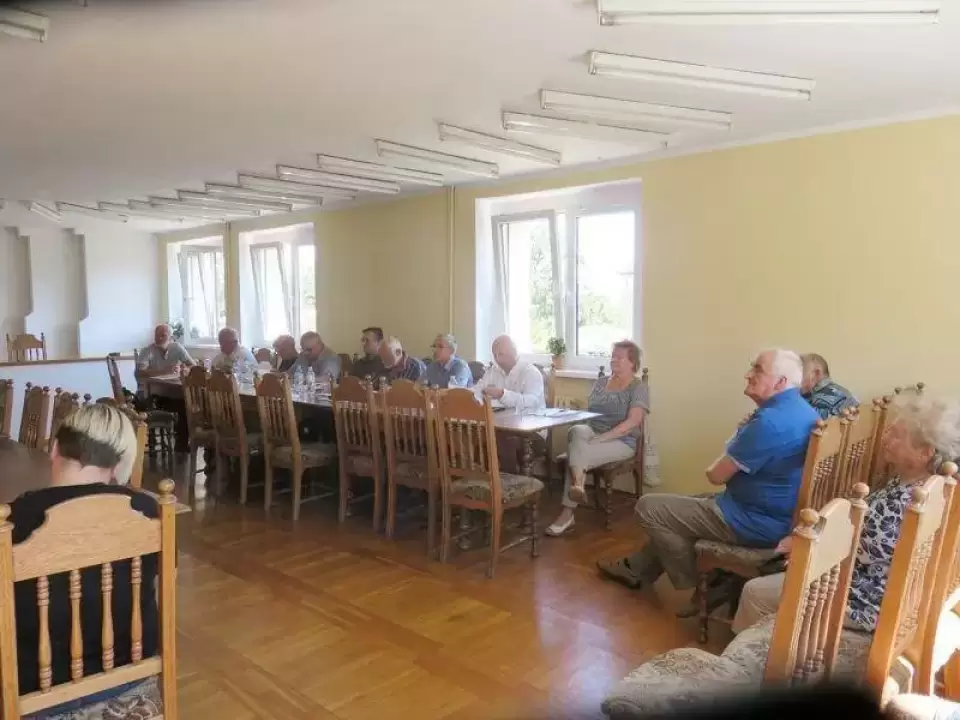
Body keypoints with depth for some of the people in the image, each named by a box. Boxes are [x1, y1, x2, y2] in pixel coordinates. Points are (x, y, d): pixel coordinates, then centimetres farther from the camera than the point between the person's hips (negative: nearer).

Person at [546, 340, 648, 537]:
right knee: (577, 432, -32)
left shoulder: (638, 388, -3)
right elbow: (587, 411, 17)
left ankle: (567, 513, -30)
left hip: (621, 441, -5)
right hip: (591, 434, 5)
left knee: (576, 451, -31)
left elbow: (632, 422, -15)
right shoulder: (600, 382, 16)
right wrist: (586, 432, -5)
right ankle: (578, 483, -49)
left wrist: (601, 438, -24)